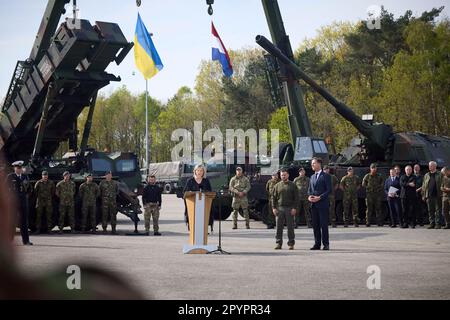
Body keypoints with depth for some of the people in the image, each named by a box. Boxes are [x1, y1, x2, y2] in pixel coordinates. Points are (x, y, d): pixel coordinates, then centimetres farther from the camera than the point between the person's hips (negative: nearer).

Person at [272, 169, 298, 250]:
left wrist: (294, 208, -8)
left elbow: (296, 198, 2)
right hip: (279, 208, 2)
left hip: (290, 208, -2)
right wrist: (274, 208, 1)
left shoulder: (293, 185, 6)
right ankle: (279, 243, 5)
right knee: (279, 227, 0)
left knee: (290, 227, -1)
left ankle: (291, 243, 5)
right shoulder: (277, 186, 12)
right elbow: (274, 198, 12)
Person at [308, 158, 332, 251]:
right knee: (315, 225, 6)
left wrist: (319, 197, -16)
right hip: (314, 205, 6)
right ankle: (317, 244, 10)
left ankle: (326, 244, 0)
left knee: (324, 225, -5)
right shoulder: (312, 177, 19)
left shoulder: (326, 176, -3)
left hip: (323, 204, -6)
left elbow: (329, 190, -8)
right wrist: (309, 196, -1)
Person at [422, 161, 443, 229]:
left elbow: (443, 185, -3)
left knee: (438, 210, -2)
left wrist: (441, 194, -12)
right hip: (429, 196, 4)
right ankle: (432, 224, 11)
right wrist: (423, 195, 6)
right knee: (430, 211, 6)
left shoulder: (440, 175, 2)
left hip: (437, 196, -4)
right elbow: (424, 186, 14)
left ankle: (438, 224, 1)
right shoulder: (426, 175, 15)